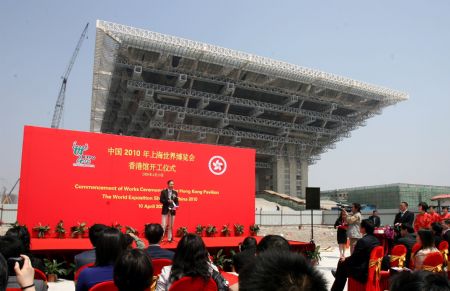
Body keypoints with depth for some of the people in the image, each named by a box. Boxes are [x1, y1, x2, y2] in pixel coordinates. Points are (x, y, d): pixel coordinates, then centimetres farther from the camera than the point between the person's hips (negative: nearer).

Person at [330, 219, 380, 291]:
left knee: (342, 264, 10)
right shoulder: (376, 240, 5)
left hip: (363, 273, -8)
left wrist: (345, 259, 7)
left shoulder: (362, 241, -21)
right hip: (372, 269, 8)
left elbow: (354, 258, -14)